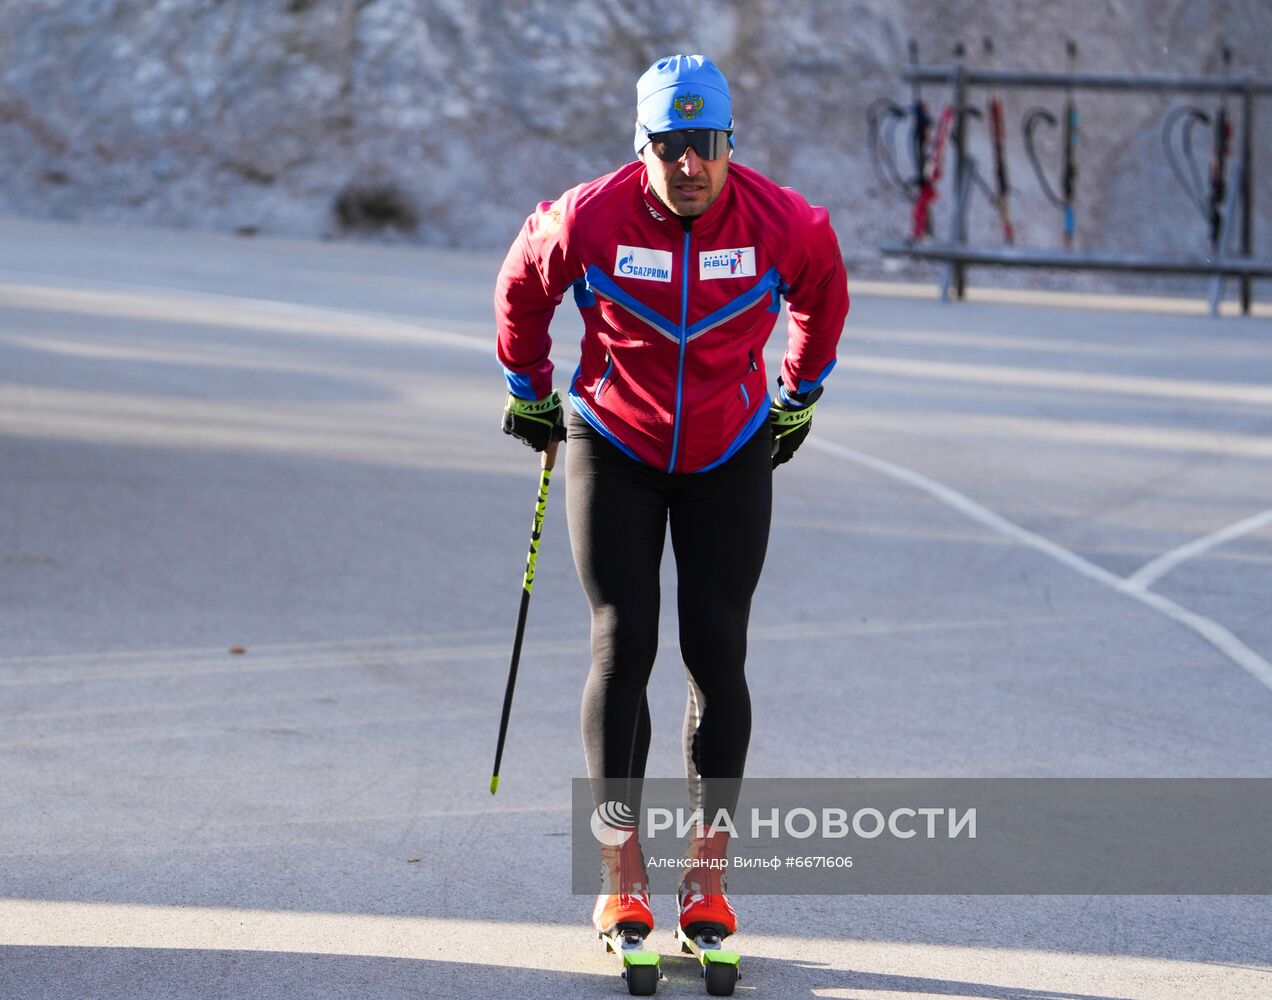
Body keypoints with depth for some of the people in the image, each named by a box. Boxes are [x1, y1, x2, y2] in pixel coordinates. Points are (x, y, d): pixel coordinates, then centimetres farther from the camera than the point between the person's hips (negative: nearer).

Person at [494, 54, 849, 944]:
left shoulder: (782, 224, -16)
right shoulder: (591, 218, -18)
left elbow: (823, 287, 8)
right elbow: (522, 285, 4)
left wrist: (801, 395, 17)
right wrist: (529, 391, 14)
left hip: (731, 455, 1)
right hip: (613, 451, -1)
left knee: (717, 650, -3)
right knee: (623, 645, -5)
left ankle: (708, 877, 5)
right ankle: (623, 874, 1)